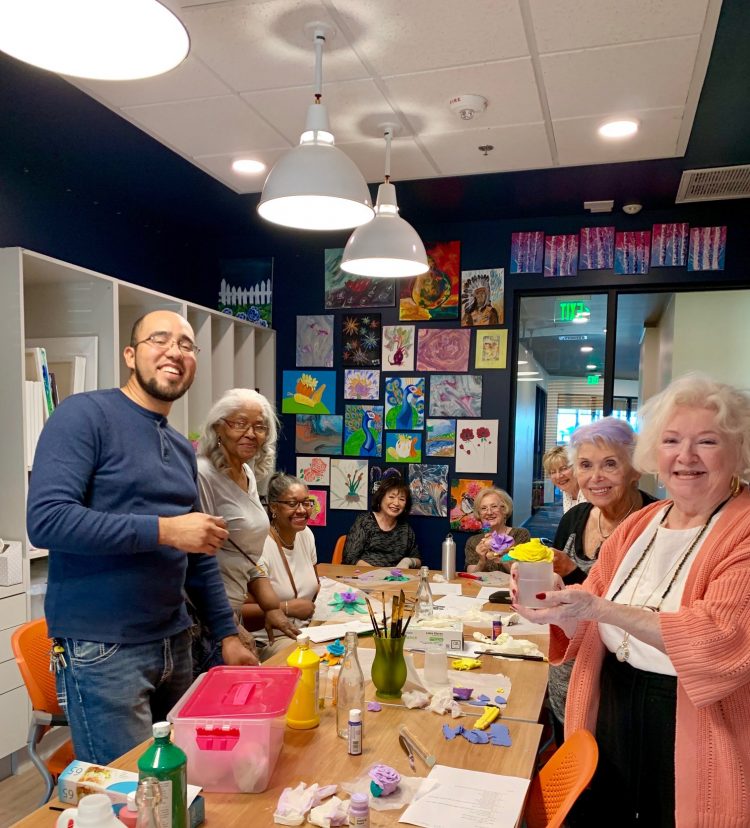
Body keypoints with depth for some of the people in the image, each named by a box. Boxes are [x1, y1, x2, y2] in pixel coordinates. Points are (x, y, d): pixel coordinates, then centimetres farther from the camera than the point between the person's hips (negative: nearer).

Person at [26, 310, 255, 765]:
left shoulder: (183, 448, 12)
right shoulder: (84, 415, -10)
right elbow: (45, 520, -21)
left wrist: (227, 633, 13)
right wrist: (163, 529, -22)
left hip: (174, 643, 7)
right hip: (101, 651, -7)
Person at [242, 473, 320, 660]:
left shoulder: (306, 534, 7)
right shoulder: (260, 546, -18)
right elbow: (239, 611, -23)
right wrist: (287, 608, -21)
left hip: (306, 632, 7)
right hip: (268, 643, -7)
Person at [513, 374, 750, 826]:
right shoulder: (638, 525, 5)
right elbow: (586, 620, 5)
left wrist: (601, 609, -34)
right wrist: (555, 599, -17)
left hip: (694, 728, -5)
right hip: (613, 711, 5)